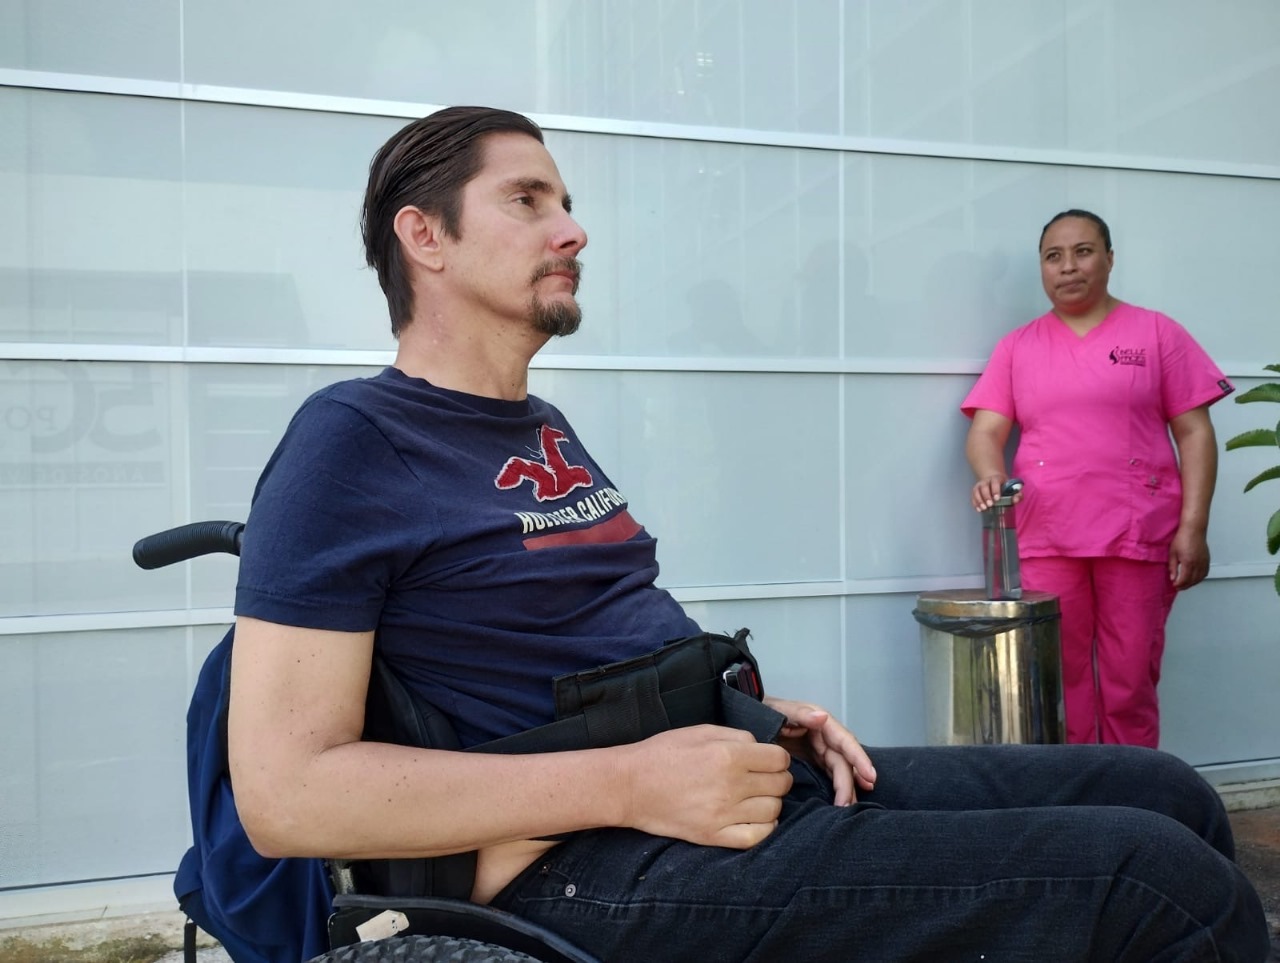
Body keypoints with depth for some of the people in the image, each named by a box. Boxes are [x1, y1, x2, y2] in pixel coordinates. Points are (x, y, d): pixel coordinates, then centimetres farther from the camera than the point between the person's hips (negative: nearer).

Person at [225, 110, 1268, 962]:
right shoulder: (353, 437, -8)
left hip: (729, 785, 9)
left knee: (1165, 794, 6)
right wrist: (629, 780, -20)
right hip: (595, 865, -8)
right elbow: (286, 790, -15)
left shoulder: (545, 428, 18)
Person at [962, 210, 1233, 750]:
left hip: (1138, 537, -1)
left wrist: (1193, 527, -5)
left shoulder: (1156, 333, 7)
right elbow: (985, 430, 4)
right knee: (1059, 685, 3)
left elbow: (1194, 433, 4)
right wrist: (991, 475, -19)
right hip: (1045, 542, 1)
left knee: (1130, 685, 4)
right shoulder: (1017, 347, 11)